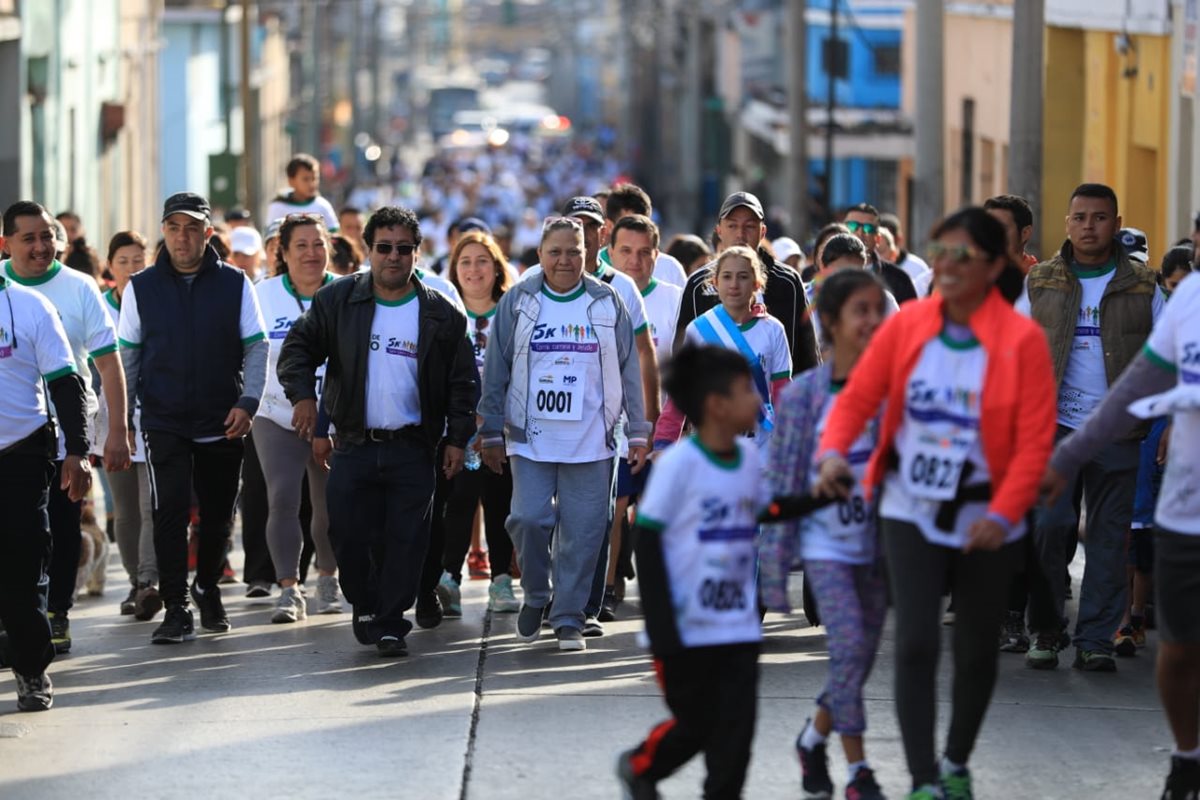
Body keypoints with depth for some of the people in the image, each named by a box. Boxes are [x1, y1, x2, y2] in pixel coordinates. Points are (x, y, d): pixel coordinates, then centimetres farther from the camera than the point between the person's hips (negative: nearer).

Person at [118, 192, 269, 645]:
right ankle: (176, 610, -8)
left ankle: (208, 590, 34)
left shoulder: (234, 284, 0)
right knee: (170, 510, -12)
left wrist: (247, 401, -12)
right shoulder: (142, 288, 1)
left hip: (222, 423, 1)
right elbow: (127, 357, 6)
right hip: (165, 424, -1)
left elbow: (256, 347, 2)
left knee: (218, 514, 11)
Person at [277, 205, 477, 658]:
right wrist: (302, 394, -14)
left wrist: (458, 438, -1)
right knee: (349, 536, -1)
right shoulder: (337, 301, 3)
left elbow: (463, 381, 6)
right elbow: (298, 347, 4)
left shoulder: (441, 314, 3)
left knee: (406, 542, -4)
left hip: (413, 448, -1)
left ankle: (391, 623, 4)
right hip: (353, 446, 1)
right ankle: (366, 607, 22)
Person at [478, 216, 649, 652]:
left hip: (590, 441, 1)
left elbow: (630, 370, 9)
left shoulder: (607, 304, 6)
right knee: (529, 519, -11)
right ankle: (535, 595, 14)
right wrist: (491, 433, 4)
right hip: (530, 437, 0)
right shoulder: (517, 302, 4)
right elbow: (495, 371, 6)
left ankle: (569, 617, 10)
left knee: (583, 532, -1)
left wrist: (638, 432, 6)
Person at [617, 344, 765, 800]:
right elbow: (646, 541, -11)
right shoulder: (678, 464, -13)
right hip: (688, 627, -5)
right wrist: (662, 631, -14)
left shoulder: (750, 458, 4)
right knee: (696, 724, 6)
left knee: (736, 723, -2)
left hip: (738, 625, 5)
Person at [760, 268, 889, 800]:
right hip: (826, 542, -3)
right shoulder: (804, 395, -8)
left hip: (877, 541, 3)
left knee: (860, 656, 8)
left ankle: (814, 738, 35)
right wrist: (775, 558, -5)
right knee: (850, 643, -16)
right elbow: (782, 480, -5)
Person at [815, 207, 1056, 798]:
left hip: (984, 520, -1)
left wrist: (1004, 513, -22)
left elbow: (1035, 440, -12)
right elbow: (859, 395, 0)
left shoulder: (1021, 340, -10)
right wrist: (834, 452, -19)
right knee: (915, 643, -12)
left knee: (976, 650, 13)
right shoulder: (906, 325, -2)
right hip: (911, 511, 1)